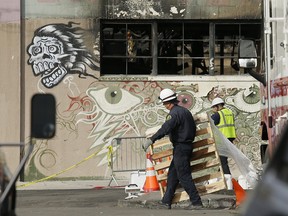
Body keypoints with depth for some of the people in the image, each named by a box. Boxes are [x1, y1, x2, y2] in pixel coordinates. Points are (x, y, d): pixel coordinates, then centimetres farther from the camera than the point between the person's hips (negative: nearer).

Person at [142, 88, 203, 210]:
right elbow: (193, 128, 20)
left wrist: (151, 140, -33)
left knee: (184, 177, -5)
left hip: (180, 148, -10)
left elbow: (165, 129, -31)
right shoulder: (185, 111, 12)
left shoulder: (174, 113, -18)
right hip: (188, 145, 10)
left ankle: (196, 202, -5)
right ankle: (166, 201, 18)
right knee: (172, 174, 14)